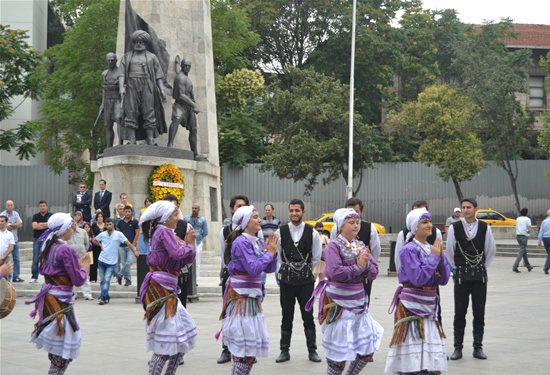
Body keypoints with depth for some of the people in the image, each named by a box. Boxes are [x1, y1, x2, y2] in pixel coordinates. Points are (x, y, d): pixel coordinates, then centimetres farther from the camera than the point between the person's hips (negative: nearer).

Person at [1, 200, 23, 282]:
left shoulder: (16, 214, 10)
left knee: (16, 259, 6)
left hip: (15, 239, 5)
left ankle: (16, 277, 12)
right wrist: (16, 225, -6)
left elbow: (20, 224, -1)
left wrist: (10, 225, -12)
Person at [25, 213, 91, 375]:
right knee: (64, 350, -4)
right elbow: (78, 280, -17)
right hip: (60, 302, -9)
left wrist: (79, 265, 17)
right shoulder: (66, 250, -16)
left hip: (48, 297, 9)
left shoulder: (48, 247, 9)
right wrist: (85, 267, 3)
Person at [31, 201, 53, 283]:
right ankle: (34, 277, 4)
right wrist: (46, 225, -7)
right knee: (35, 259, 0)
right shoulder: (35, 216, 9)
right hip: (37, 239, 1)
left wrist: (40, 224, -8)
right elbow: (34, 226, -6)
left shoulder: (51, 215, 6)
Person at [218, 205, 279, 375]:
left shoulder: (258, 242, 11)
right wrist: (269, 253, -11)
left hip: (253, 296, 9)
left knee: (251, 345, 12)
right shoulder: (241, 243, -15)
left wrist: (271, 250, -3)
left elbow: (270, 268, 12)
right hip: (240, 296, -9)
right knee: (244, 345, -8)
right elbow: (254, 269, -22)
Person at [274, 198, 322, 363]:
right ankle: (284, 351, 13)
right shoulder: (280, 232, 0)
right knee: (286, 317, 6)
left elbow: (317, 257, 8)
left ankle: (312, 350, 13)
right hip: (286, 279, 1)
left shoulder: (312, 233, -2)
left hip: (306, 280, -1)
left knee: (308, 316, 4)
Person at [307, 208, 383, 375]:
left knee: (368, 349, 7)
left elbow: (374, 272, 4)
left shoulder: (361, 246, 9)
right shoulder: (334, 246, -9)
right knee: (339, 350, 1)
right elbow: (335, 272, -23)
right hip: (339, 303, -6)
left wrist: (365, 264, -16)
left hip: (358, 301, 6)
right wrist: (359, 266, -17)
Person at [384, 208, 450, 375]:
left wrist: (441, 257, -8)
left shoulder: (433, 248, 9)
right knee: (413, 359, -6)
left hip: (429, 304, 7)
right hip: (411, 306, -7)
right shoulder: (409, 250, -11)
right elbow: (417, 278, -20)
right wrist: (433, 257, -15)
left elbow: (443, 280, 5)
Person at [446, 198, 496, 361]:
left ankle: (478, 348, 13)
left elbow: (491, 250, 11)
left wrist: (483, 266, 12)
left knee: (479, 313, 4)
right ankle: (458, 348, 8)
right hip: (461, 275, -1)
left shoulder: (484, 227, 0)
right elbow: (449, 251, 8)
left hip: (479, 274, 1)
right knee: (459, 313, 1)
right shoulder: (454, 227, -2)